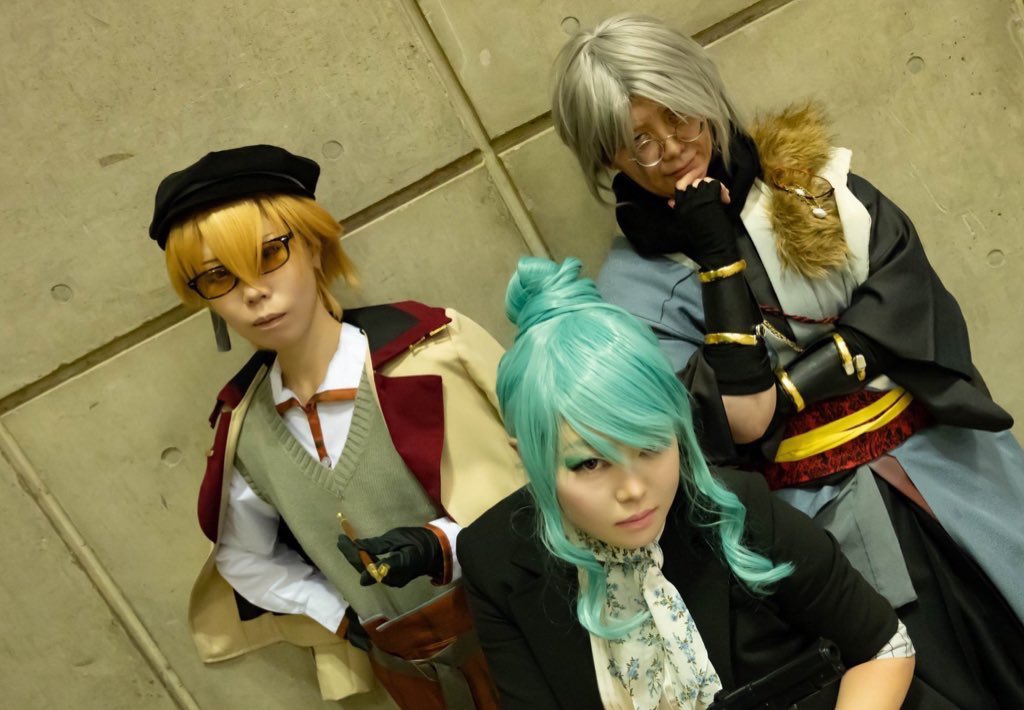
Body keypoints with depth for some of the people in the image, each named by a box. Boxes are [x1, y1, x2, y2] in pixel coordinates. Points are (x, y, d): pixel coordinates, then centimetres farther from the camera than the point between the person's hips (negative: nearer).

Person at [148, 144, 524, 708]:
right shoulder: (243, 426, -6)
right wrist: (346, 620, 4)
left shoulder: (431, 355, -21)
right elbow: (244, 558, 12)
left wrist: (441, 545, -31)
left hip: (509, 630, -3)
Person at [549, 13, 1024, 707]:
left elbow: (905, 279, -7)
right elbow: (742, 422, -16)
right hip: (835, 508, -3)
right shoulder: (635, 284, -7)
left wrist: (791, 384, -16)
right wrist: (717, 257, -20)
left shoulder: (800, 167, 2)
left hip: (946, 452, 3)